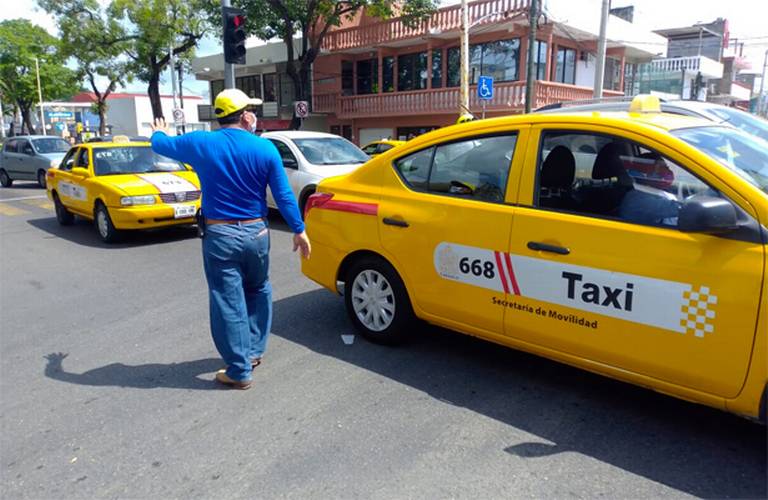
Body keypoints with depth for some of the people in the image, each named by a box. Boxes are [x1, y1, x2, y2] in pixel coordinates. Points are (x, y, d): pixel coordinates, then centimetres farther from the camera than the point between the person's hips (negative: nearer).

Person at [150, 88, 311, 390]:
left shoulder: (200, 143, -5)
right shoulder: (265, 148, -5)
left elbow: (160, 145, 14)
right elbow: (284, 195, -4)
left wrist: (158, 133, 38)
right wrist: (299, 230, 5)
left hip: (220, 235, -1)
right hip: (256, 232, 2)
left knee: (228, 303, 4)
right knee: (258, 291, 23)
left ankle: (240, 371, 11)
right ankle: (254, 350, 31)